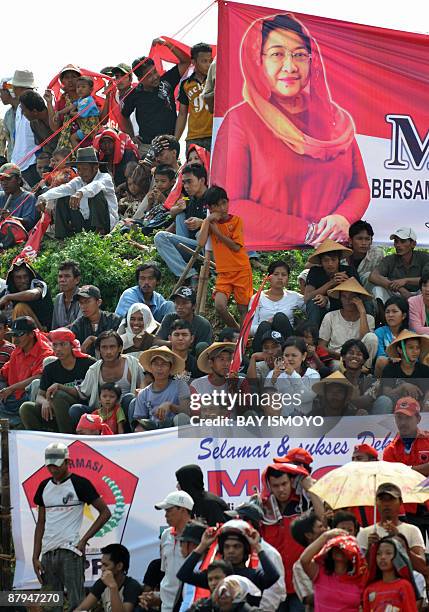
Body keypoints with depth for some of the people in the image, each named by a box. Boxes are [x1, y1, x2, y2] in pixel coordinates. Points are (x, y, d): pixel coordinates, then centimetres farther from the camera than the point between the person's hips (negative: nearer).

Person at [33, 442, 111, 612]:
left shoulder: (79, 483, -4)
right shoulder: (44, 486, 13)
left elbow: (105, 512, -2)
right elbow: (41, 523, 16)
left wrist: (84, 539, -9)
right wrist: (35, 557, 9)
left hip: (70, 552, -6)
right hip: (47, 553, 6)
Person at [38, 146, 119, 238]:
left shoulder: (105, 177, -8)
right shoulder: (77, 182, 9)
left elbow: (97, 185, -33)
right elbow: (62, 189, -11)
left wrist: (80, 193, -54)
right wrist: (44, 197, -31)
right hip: (86, 223, 6)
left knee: (97, 194, -28)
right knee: (62, 200, -5)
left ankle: (100, 232, -29)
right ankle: (61, 238, -10)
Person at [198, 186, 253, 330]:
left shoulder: (236, 220, -2)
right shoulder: (209, 223, 5)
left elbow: (236, 246, -12)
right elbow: (201, 242, -12)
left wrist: (217, 232, -12)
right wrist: (208, 220, -12)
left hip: (241, 270, -2)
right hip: (223, 273, 2)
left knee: (243, 309, 0)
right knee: (219, 306, -16)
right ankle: (236, 330, 8)